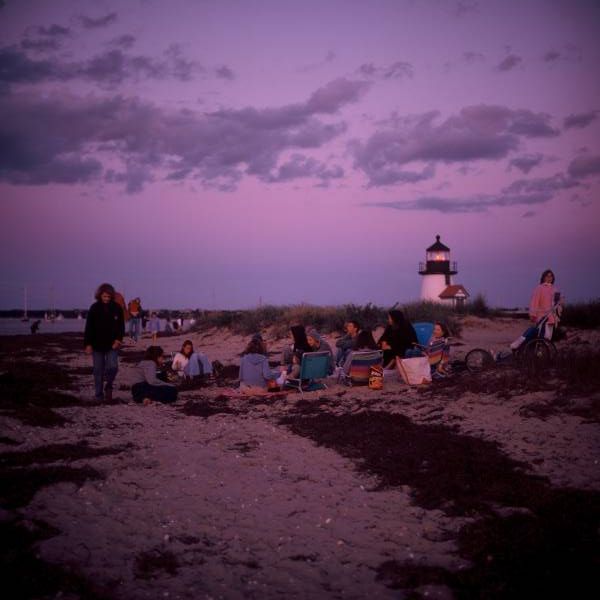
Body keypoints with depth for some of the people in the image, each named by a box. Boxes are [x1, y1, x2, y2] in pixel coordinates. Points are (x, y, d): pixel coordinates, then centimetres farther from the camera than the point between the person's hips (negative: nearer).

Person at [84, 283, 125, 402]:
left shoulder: (116, 308, -1)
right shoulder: (94, 308, -3)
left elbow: (121, 326, 4)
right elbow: (89, 327, -2)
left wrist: (118, 339, -10)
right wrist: (88, 344, -8)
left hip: (112, 344, 0)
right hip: (97, 345, 0)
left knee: (113, 367, -13)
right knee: (98, 370, 5)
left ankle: (108, 386, 14)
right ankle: (99, 395, 15)